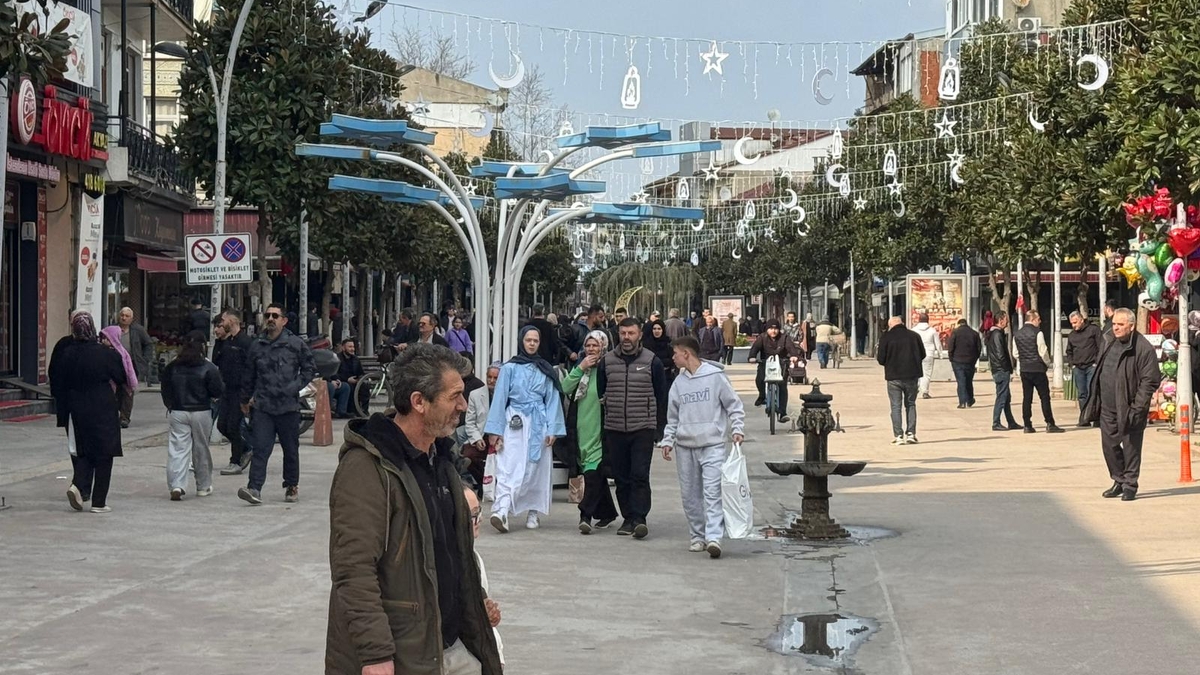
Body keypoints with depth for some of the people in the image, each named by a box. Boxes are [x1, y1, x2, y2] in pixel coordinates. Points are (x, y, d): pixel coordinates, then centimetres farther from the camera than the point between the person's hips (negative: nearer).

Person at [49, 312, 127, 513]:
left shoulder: (65, 353, -4)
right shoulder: (106, 354, -13)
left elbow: (56, 385, 1)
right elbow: (121, 379, -1)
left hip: (76, 411, 3)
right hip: (103, 412, -3)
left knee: (82, 451, 18)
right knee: (103, 455, 5)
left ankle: (78, 485, -6)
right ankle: (99, 502, 5)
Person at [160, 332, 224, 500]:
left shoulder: (172, 367, 0)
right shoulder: (207, 368, -10)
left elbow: (165, 390, 8)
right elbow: (218, 391, -8)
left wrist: (170, 406, 22)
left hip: (177, 412, 2)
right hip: (201, 412, -1)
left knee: (178, 449, 0)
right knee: (201, 449, 12)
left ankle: (176, 485, -16)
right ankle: (203, 486, 22)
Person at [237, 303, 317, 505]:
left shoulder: (296, 344, -1)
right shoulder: (257, 346, 8)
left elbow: (309, 370, 5)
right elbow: (251, 375, 20)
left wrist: (294, 387, -8)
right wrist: (246, 399, 28)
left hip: (288, 406, -1)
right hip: (262, 407, 1)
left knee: (290, 449, 10)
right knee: (260, 448, -9)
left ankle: (291, 486, 25)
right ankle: (254, 489, -16)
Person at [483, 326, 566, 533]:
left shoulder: (546, 370, 9)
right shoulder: (510, 368, 2)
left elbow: (553, 400, 8)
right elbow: (500, 398, 1)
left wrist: (552, 430, -1)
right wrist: (495, 430, -4)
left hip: (538, 424, 3)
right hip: (515, 423, -3)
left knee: (537, 470, 5)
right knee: (509, 469, -13)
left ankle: (533, 513, 14)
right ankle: (501, 511, -25)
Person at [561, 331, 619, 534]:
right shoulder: (580, 366, 14)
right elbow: (565, 388, 1)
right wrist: (580, 369, -6)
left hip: (600, 429, -6)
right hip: (581, 426, 6)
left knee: (593, 470, -13)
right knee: (596, 472, 14)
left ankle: (586, 515, -18)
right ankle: (607, 513, 26)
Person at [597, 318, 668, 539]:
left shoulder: (652, 361, 1)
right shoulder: (607, 361, 7)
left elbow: (661, 396, 5)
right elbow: (599, 393, 12)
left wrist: (660, 428, 2)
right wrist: (600, 427, 8)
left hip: (643, 429, -3)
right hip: (614, 429, 3)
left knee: (640, 475, -10)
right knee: (621, 477, 7)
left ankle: (639, 518, -10)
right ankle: (628, 518, 16)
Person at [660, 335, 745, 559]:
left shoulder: (715, 376, -3)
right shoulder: (678, 383, 11)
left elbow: (734, 404, 2)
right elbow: (672, 417, 18)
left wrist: (737, 429, -9)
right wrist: (668, 441, 8)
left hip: (712, 445, -5)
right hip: (685, 447, 5)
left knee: (712, 492, -14)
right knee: (690, 495, 8)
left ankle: (713, 537, -20)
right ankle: (698, 536, 18)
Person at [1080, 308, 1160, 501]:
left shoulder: (1144, 348, -12)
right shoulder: (1110, 345, 13)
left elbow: (1150, 381, -14)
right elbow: (1100, 374, 20)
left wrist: (1137, 408, -18)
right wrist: (1095, 403, 13)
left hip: (1129, 410, -7)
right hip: (1107, 409, 7)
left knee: (1131, 447, 1)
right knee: (1109, 445, 10)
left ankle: (1130, 485, 13)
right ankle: (1119, 480, 26)